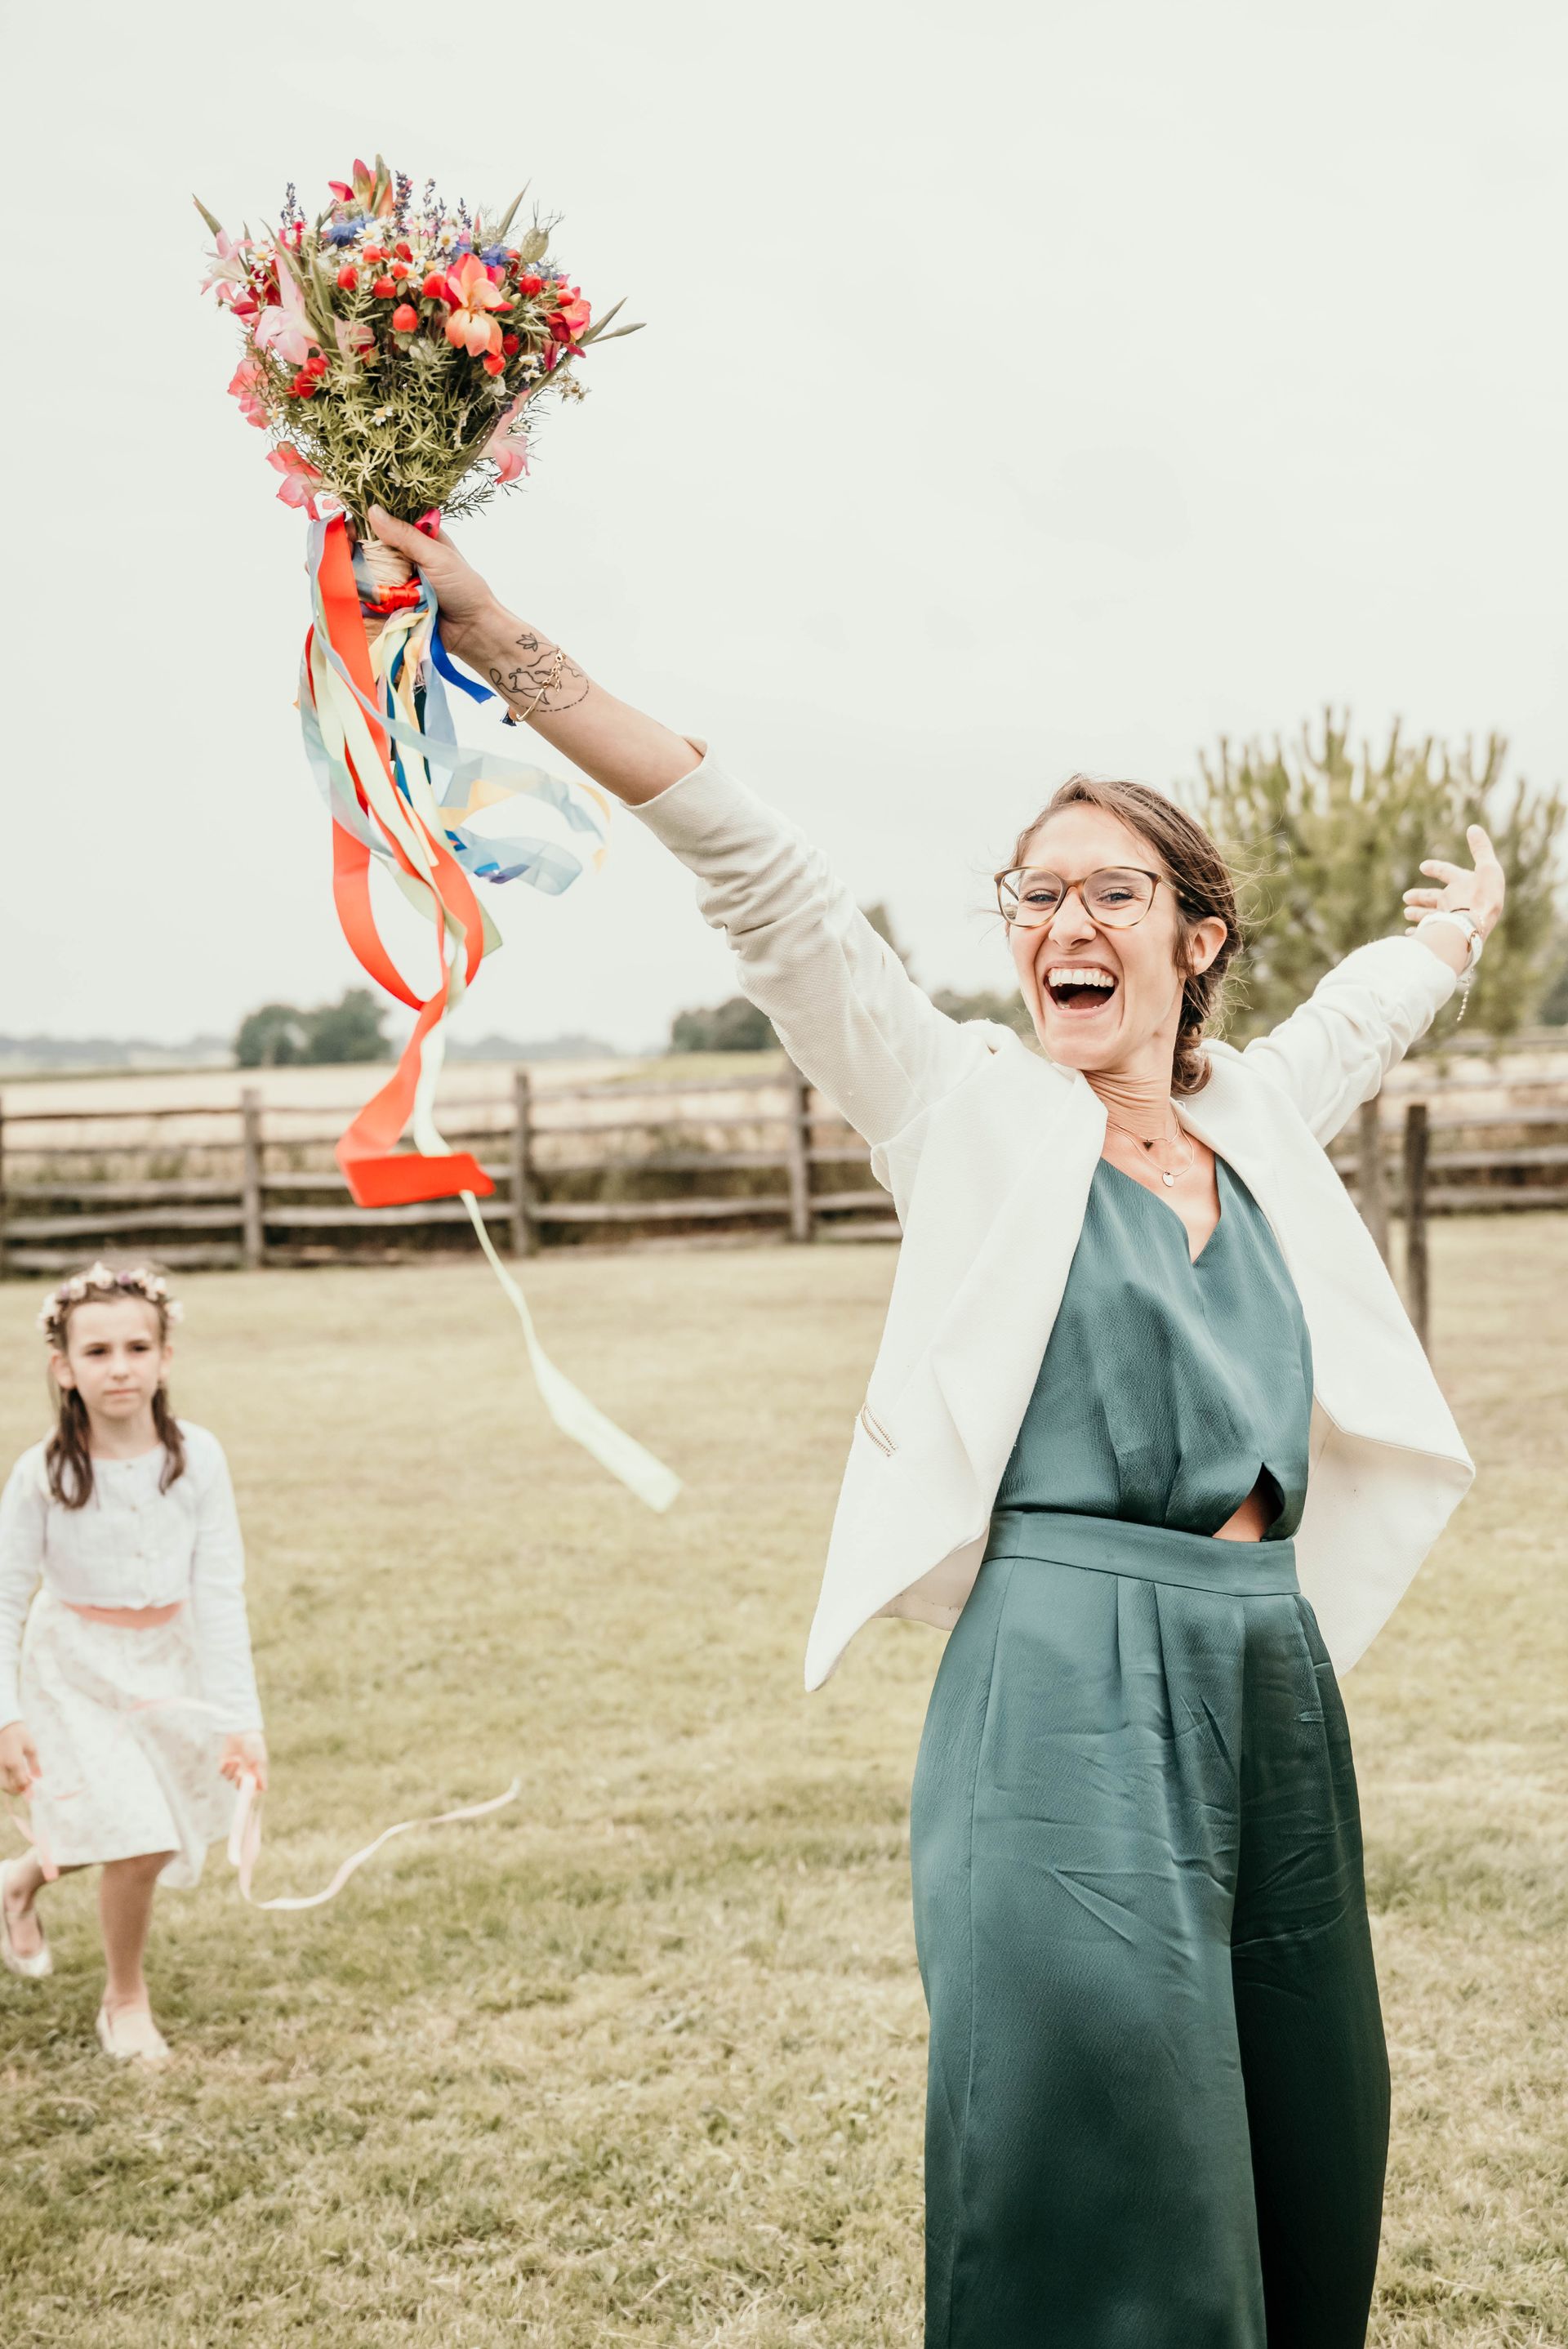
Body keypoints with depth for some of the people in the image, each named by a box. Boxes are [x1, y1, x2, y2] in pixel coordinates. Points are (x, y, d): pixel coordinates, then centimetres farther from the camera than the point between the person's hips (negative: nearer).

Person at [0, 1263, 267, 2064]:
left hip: (170, 1662, 3)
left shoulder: (197, 1457, -15)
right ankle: (124, 2000, 18)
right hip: (79, 1669, -3)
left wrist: (240, 1716, -15)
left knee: (174, 1827, 15)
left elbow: (219, 1593, -13)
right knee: (139, 1841, -10)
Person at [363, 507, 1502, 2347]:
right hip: (1065, 1683, -5)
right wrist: (505, 647, -13)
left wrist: (1461, 916, 54)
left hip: (1273, 1674, 5)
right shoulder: (971, 1113, 2)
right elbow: (755, 874, -7)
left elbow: (1371, 1004, 36)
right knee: (1095, 2188, -5)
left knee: (1296, 2171, 12)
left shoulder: (1257, 1126, 14)